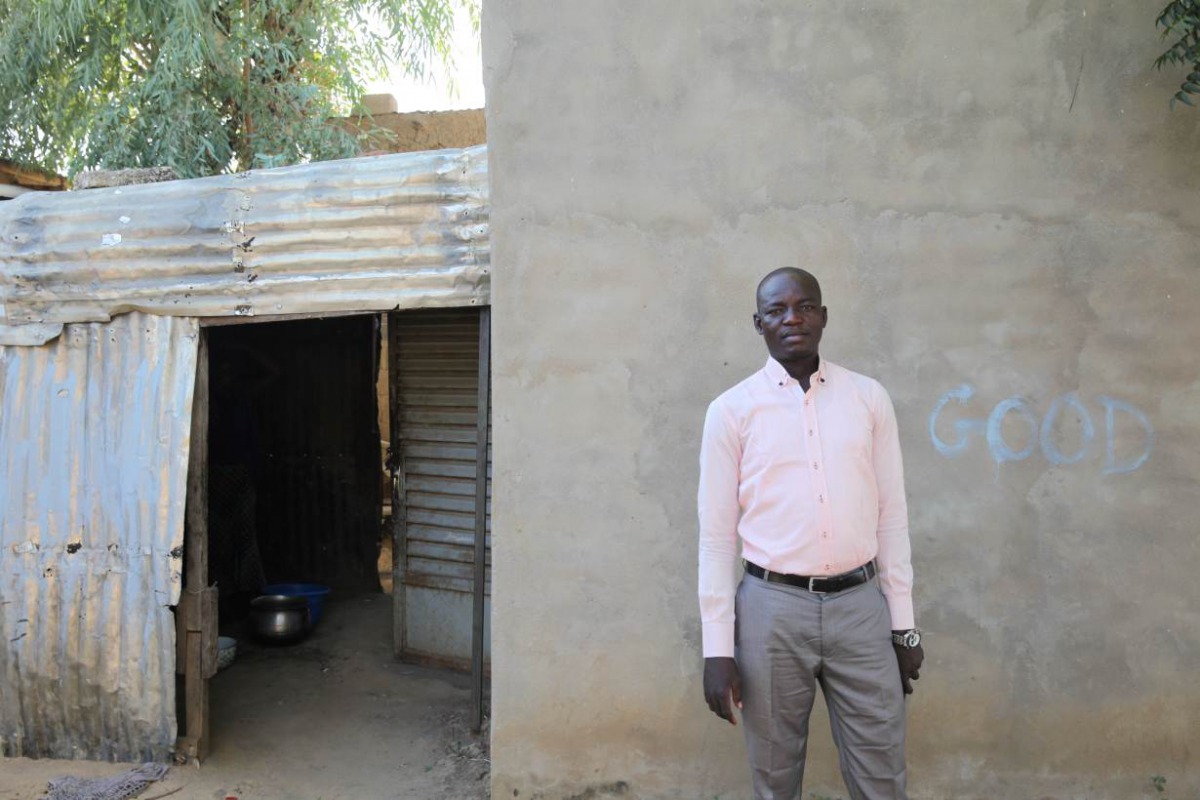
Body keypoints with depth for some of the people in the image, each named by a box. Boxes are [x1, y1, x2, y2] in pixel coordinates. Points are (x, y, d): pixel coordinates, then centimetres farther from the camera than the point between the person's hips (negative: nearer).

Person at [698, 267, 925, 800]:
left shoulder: (869, 398, 4)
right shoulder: (732, 410, -2)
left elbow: (892, 514, 7)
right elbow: (716, 535, -2)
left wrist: (903, 621, 6)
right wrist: (717, 647, -4)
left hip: (860, 604, 2)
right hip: (772, 608, -1)